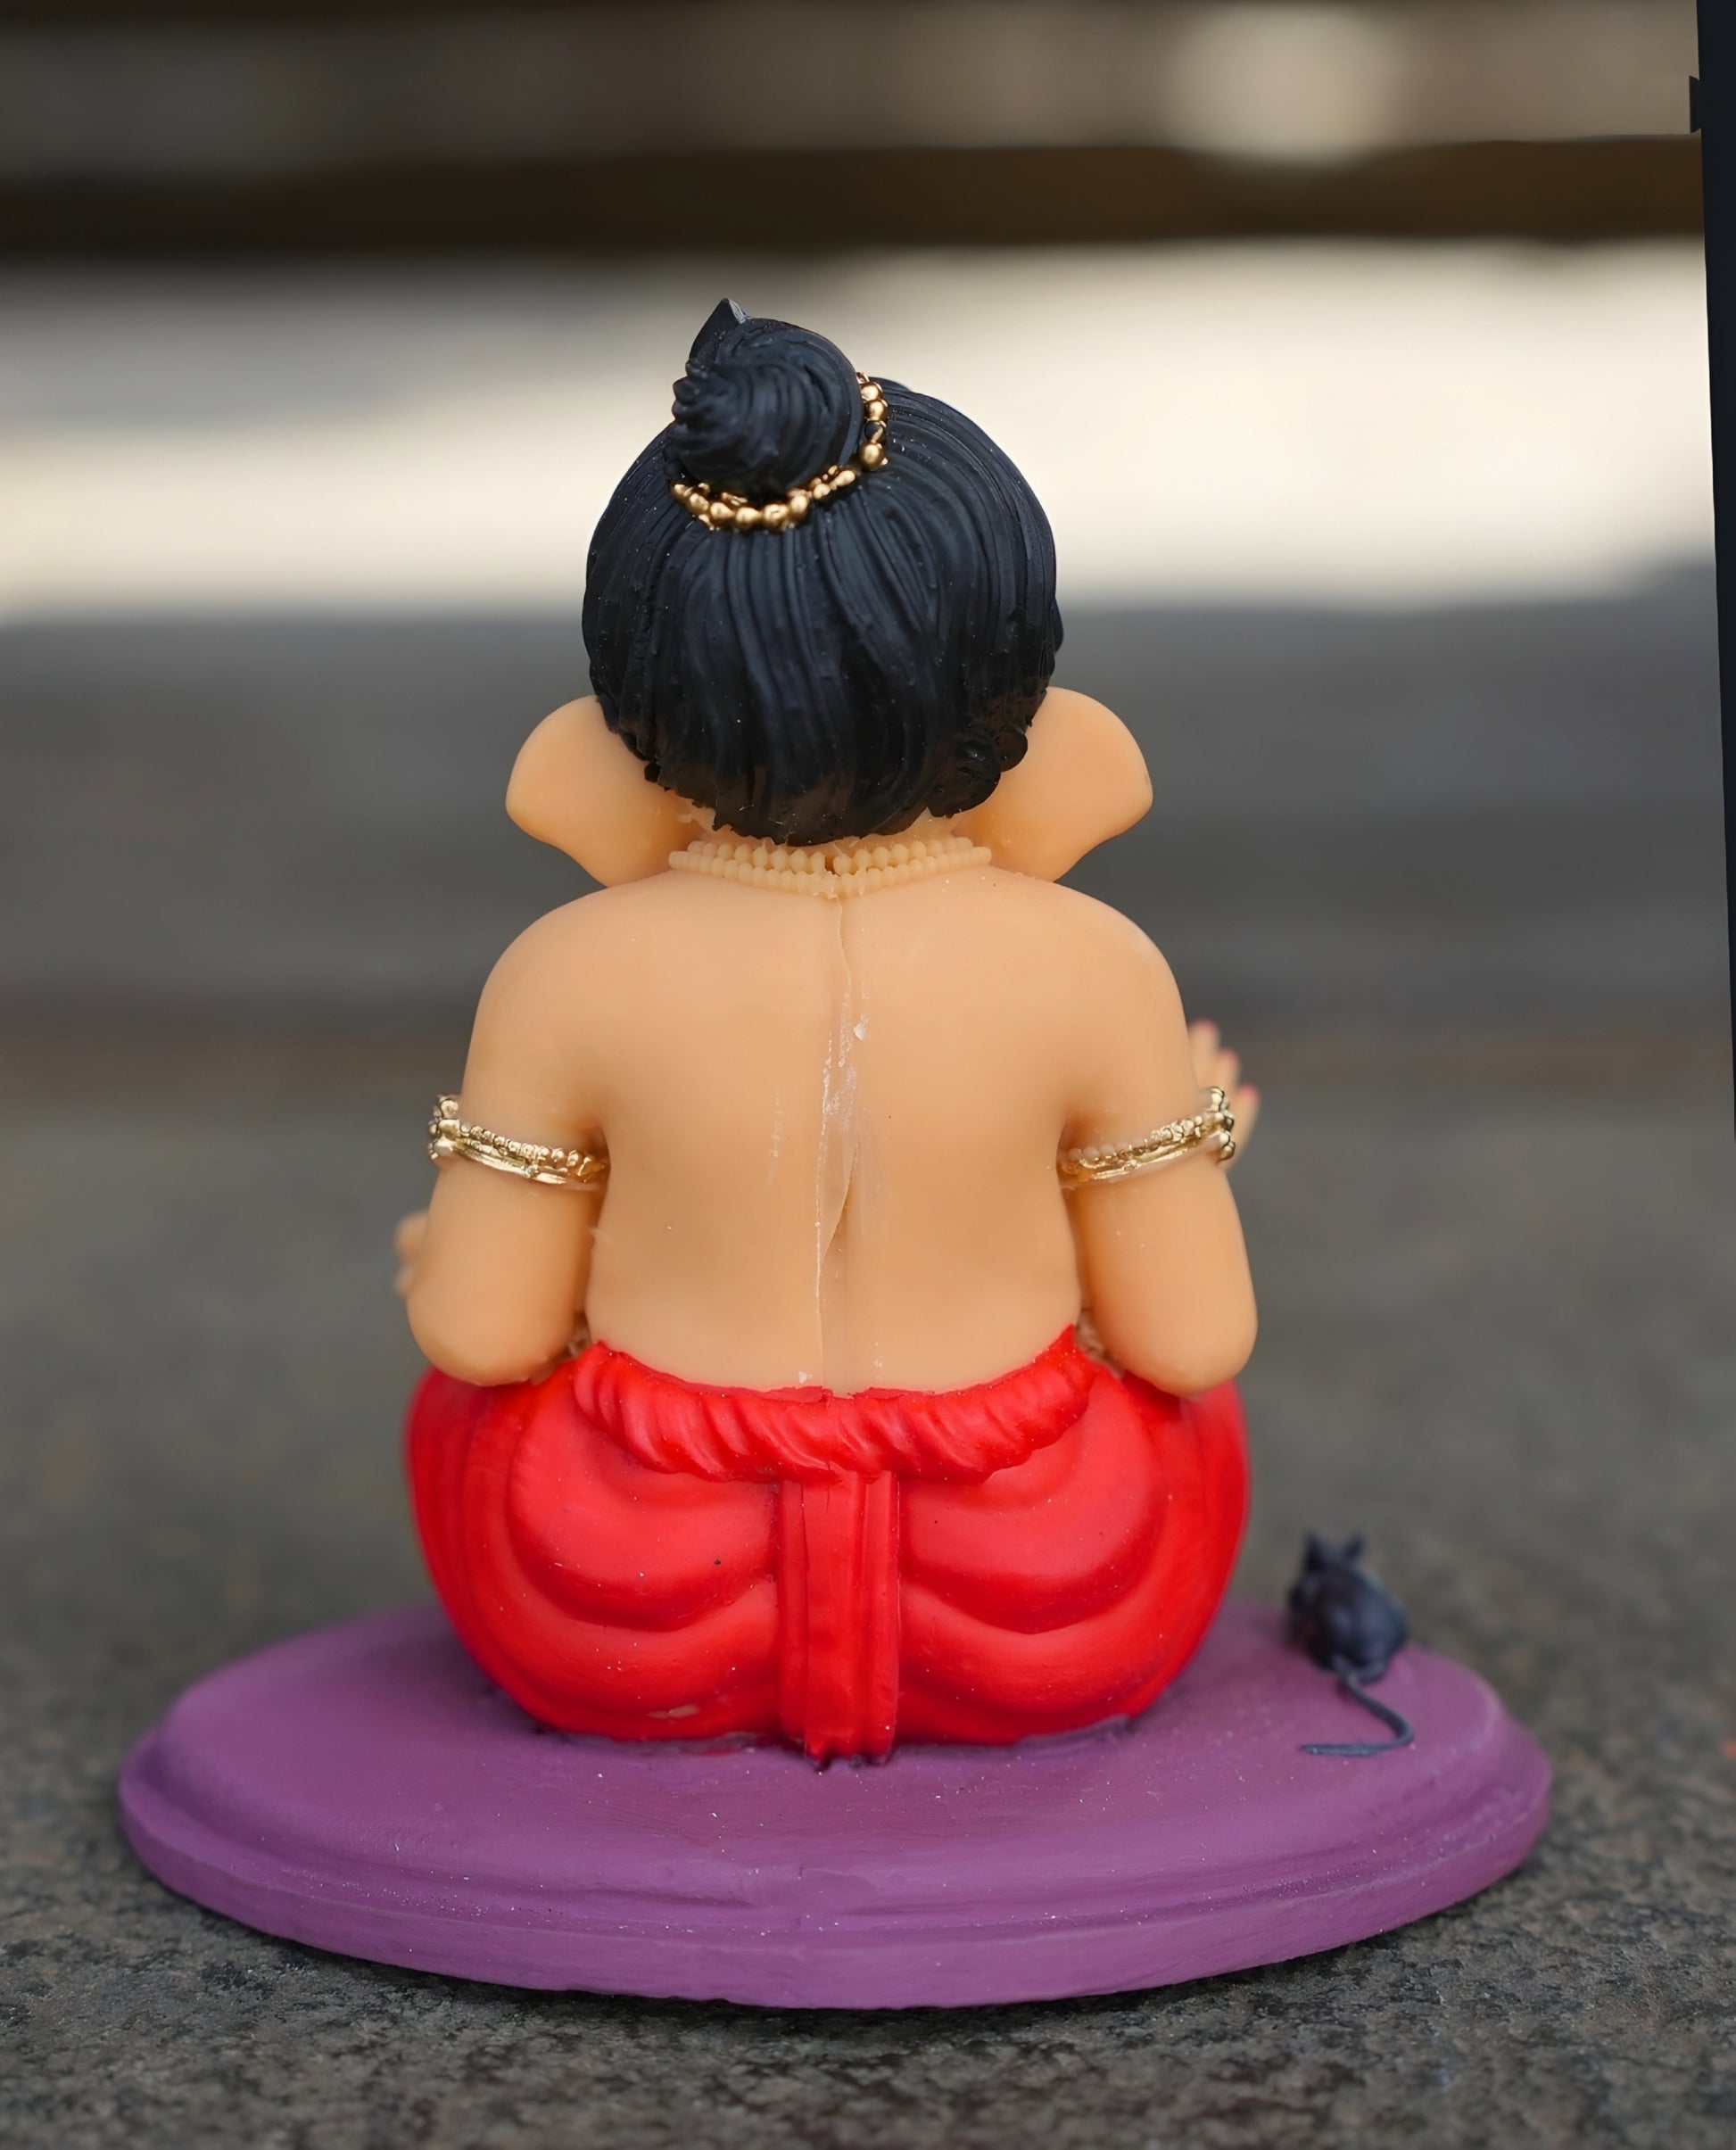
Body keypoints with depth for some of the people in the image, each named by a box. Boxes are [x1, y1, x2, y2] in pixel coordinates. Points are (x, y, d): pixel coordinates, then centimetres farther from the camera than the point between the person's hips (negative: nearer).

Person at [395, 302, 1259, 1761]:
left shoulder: (567, 979, -14)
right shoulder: (1094, 971, -14)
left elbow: (484, 1331, -7)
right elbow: (1192, 1336, -8)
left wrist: (439, 1257, 17)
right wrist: (1195, 1142, 14)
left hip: (623, 1631, 0)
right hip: (1048, 1634, 0)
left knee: (463, 1407, 33)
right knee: (1188, 1414, 33)